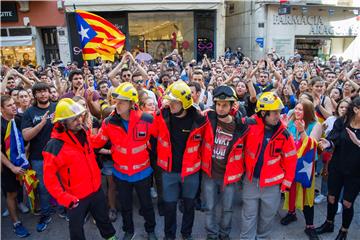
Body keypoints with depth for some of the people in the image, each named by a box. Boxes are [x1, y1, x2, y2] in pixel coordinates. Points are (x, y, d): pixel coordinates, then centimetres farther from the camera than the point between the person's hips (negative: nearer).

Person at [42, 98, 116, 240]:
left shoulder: (84, 133, -5)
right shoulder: (56, 145, -25)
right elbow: (49, 176, -22)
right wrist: (64, 198, -24)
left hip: (96, 189, 6)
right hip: (76, 197, -6)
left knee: (103, 217, 26)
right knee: (76, 227, 18)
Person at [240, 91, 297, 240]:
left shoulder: (283, 133, -10)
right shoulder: (250, 125, -15)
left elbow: (290, 158, -2)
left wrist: (287, 181, 0)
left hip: (272, 182, 1)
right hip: (251, 180, -1)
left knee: (267, 216, 19)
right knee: (249, 215, 13)